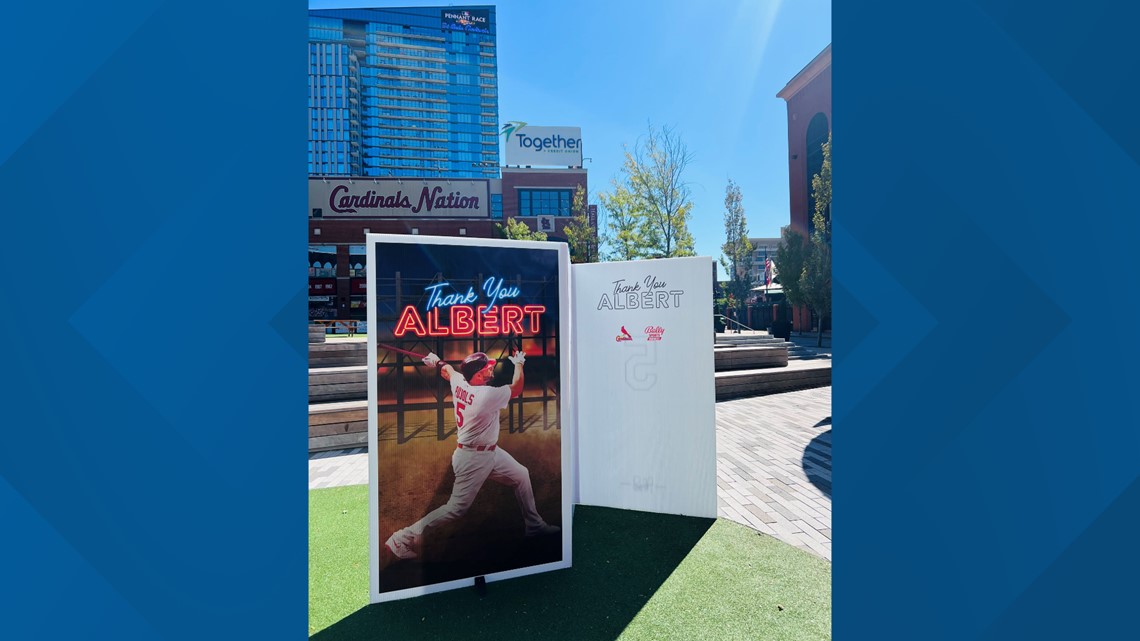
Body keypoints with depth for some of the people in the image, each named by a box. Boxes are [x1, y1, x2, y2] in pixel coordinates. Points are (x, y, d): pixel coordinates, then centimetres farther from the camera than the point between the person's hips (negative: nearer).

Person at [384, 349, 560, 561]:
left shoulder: (458, 381, -7)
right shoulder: (487, 395, -28)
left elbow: (447, 369, 16)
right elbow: (516, 388, -11)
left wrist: (437, 361, 36)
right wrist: (518, 363, 4)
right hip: (473, 458, -9)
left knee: (521, 475, 15)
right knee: (457, 508, -1)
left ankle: (534, 524, 28)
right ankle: (406, 536, 10)